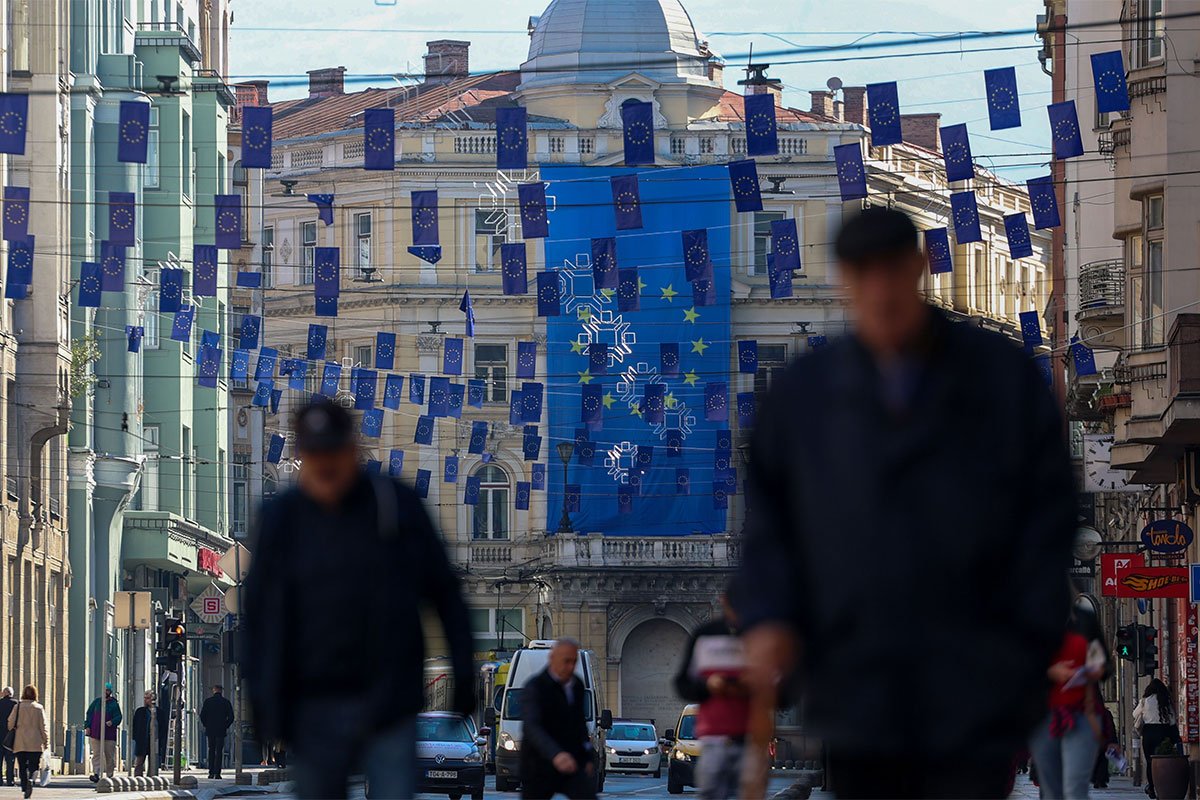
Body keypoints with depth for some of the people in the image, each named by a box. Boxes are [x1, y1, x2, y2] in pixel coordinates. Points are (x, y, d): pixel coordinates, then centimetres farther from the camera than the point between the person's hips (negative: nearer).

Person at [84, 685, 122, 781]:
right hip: (95, 733, 2)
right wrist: (87, 726, 2)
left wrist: (112, 722, -23)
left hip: (109, 735, -2)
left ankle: (110, 775, 14)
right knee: (96, 754, -7)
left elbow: (118, 717, -3)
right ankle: (96, 774, -14)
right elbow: (89, 714, 13)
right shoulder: (97, 702, 11)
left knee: (109, 755, 4)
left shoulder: (114, 704, 3)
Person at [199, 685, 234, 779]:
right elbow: (231, 717, -3)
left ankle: (211, 772, 7)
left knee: (211, 751, 11)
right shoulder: (226, 702, -1)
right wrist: (226, 726, 7)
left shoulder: (208, 701, 0)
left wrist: (206, 725, 9)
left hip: (210, 730, 1)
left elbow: (202, 715, -3)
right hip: (221, 730, -1)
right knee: (219, 752, 1)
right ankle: (217, 773, -6)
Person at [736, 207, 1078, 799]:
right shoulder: (800, 394, 8)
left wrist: (1031, 637, -3)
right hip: (856, 697, 3)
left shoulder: (1006, 378, 2)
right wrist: (767, 619, -4)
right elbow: (768, 523, 11)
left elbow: (1049, 519, 3)